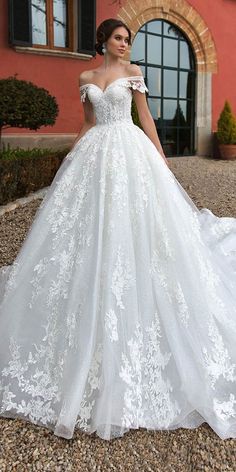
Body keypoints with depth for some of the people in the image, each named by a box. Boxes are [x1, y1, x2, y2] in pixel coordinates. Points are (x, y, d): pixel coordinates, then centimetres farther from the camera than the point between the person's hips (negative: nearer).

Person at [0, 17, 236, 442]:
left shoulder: (131, 71, 10)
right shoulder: (86, 77, 17)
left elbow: (146, 116, 6)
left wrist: (162, 159, 0)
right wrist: (71, 157, 12)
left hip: (129, 150, -2)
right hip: (95, 152, 3)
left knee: (132, 225, -8)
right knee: (91, 227, -1)